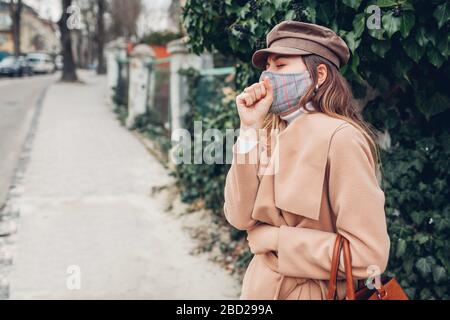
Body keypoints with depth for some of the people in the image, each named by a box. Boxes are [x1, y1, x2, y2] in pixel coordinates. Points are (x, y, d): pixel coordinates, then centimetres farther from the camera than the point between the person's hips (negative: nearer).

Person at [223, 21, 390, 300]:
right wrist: (249, 128, -15)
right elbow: (240, 218, -10)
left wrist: (272, 238, -15)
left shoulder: (340, 137, -20)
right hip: (262, 286, 6)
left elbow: (369, 255, -24)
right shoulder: (269, 133, 0)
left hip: (311, 291, -6)